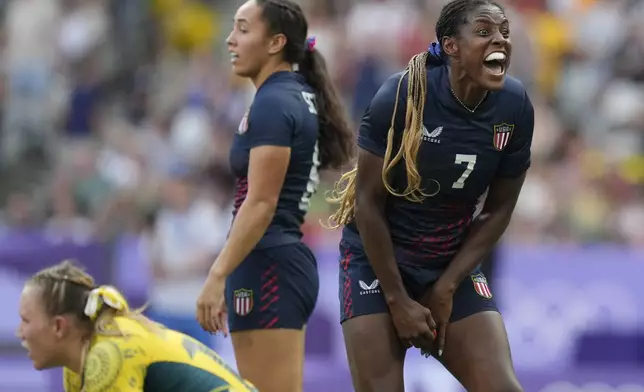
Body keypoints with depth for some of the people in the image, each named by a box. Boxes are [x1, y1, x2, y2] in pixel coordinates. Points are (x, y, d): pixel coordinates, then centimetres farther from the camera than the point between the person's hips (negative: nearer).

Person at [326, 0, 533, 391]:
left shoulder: (515, 107, -9)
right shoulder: (401, 97, -20)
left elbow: (499, 210, 0)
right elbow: (369, 203, -14)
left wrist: (446, 289, -5)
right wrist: (398, 301, -13)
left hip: (455, 265, 4)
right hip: (378, 258, -4)